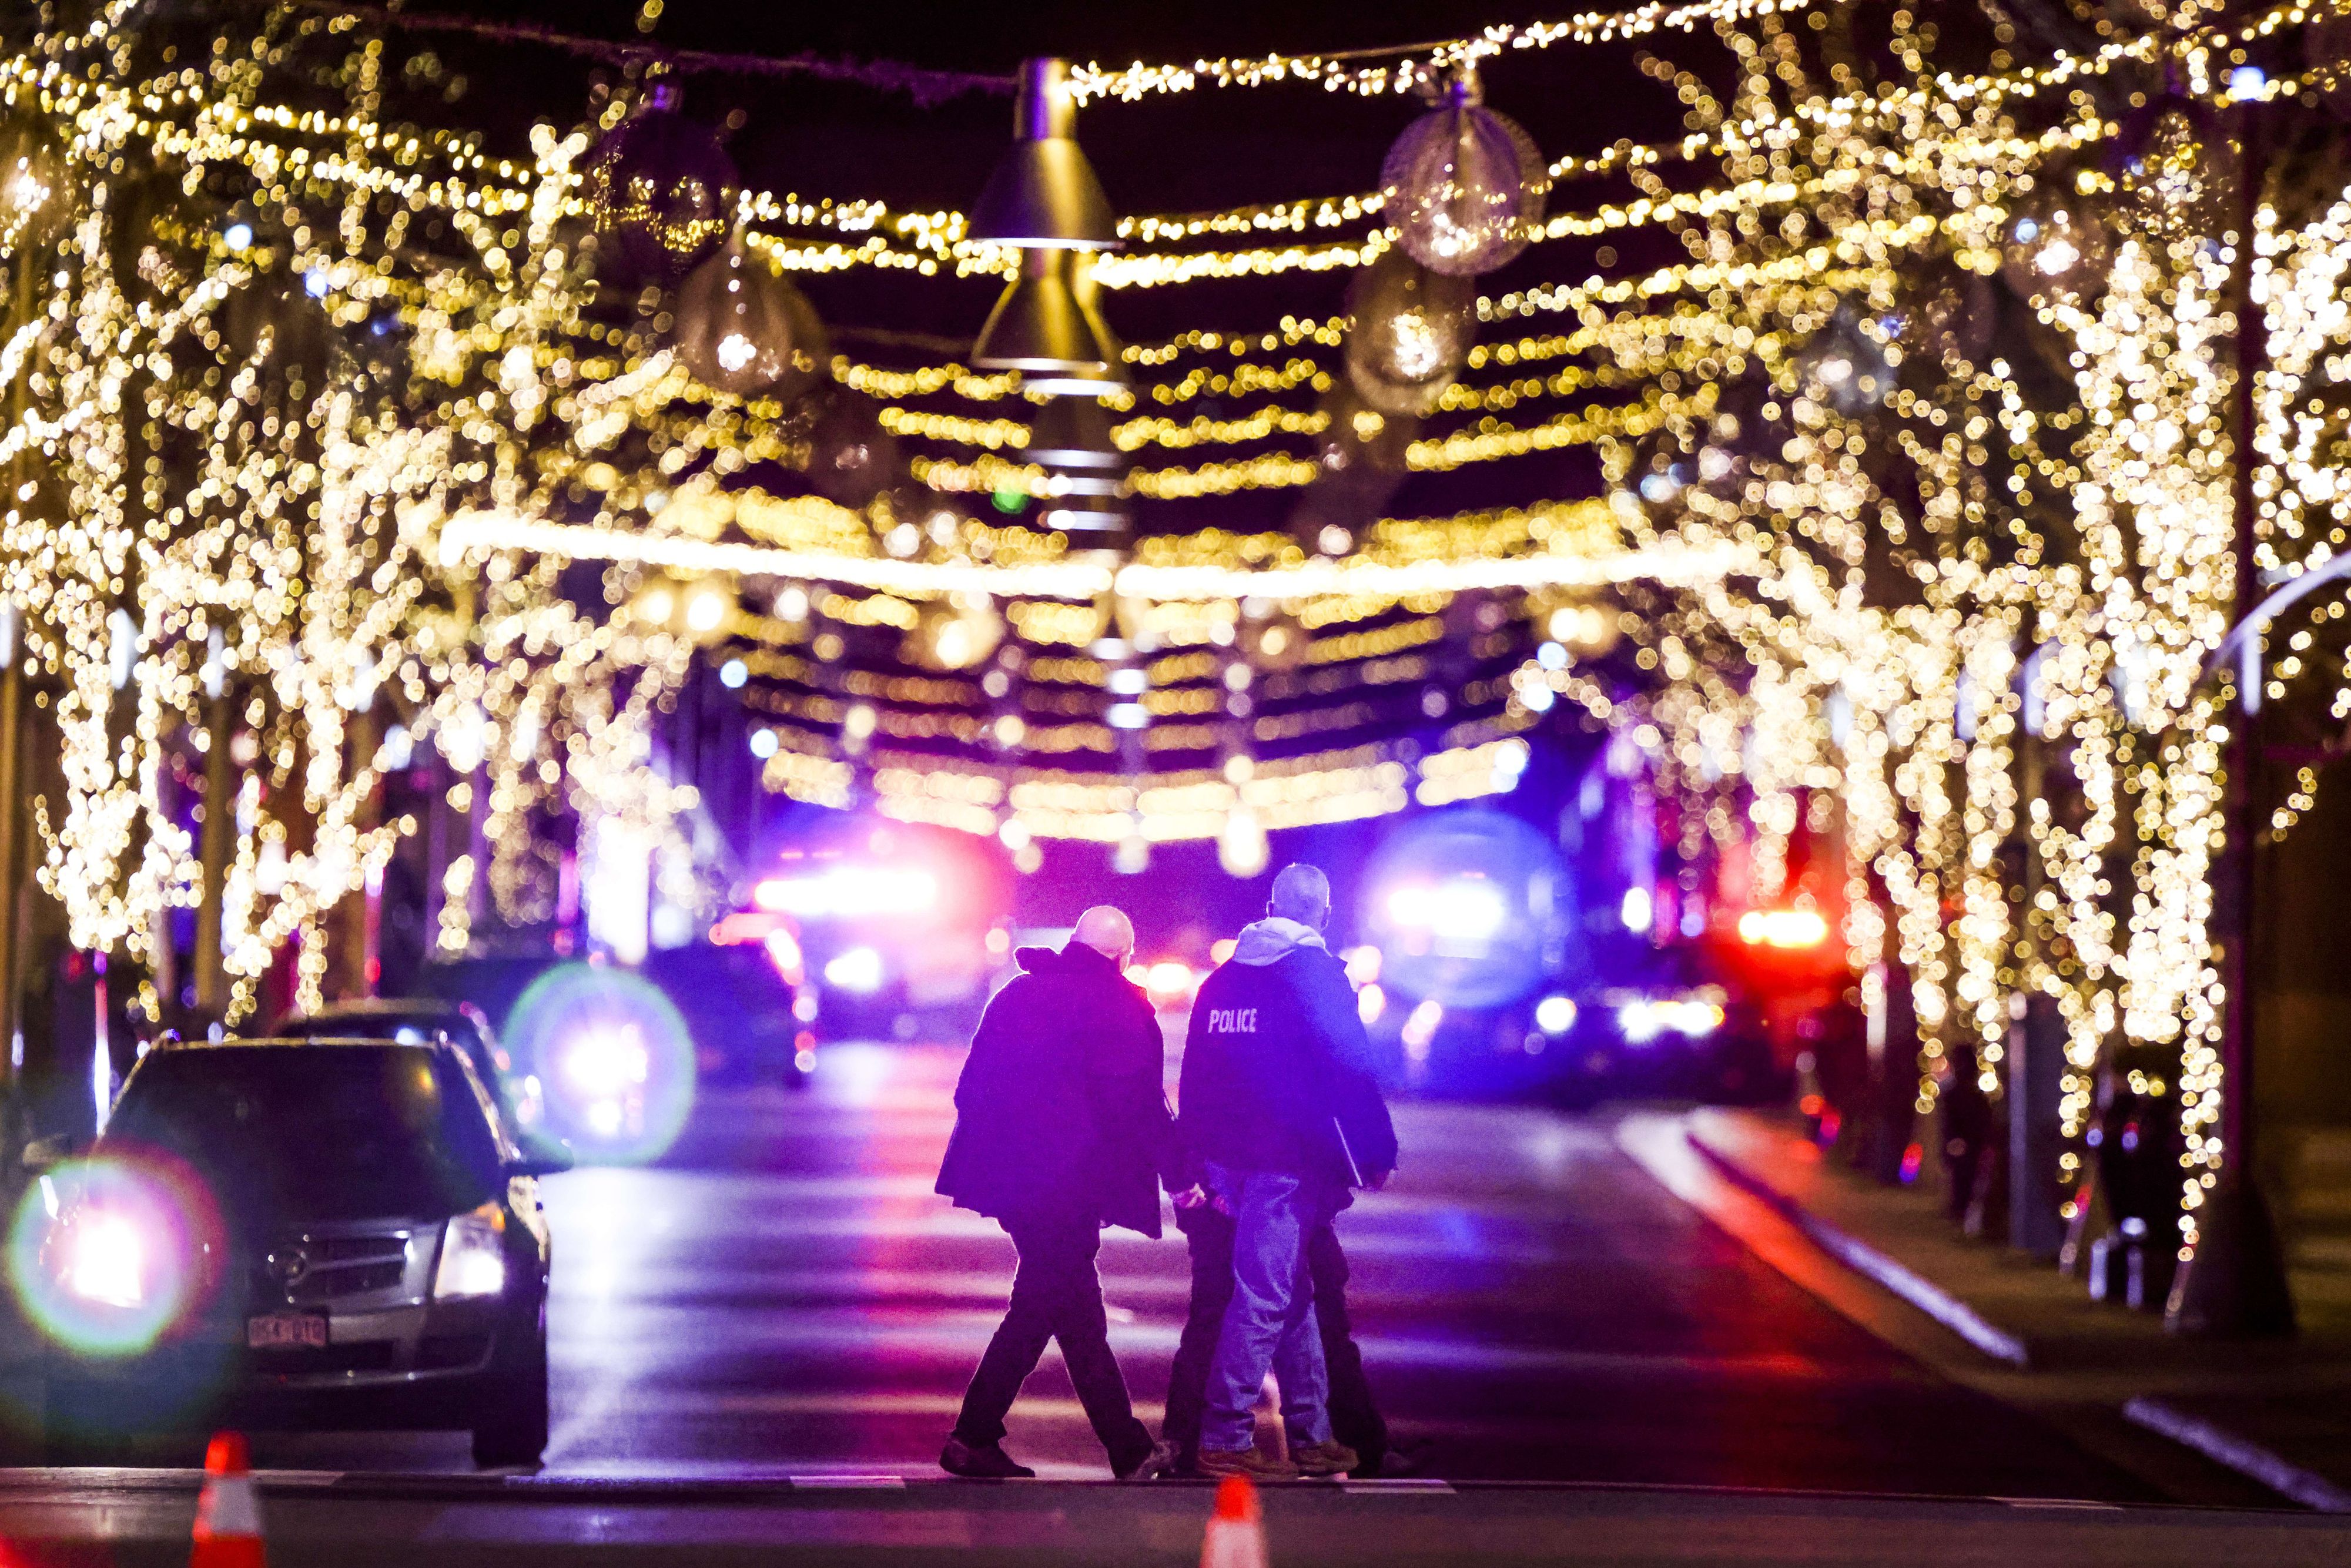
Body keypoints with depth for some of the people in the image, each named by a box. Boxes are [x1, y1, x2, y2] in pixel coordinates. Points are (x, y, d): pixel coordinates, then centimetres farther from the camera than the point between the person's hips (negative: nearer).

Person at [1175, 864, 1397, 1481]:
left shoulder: (1223, 979, 14)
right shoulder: (1317, 973, -7)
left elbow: (1195, 1077, 16)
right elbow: (1351, 1069, -11)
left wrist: (1200, 1163, 20)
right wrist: (1375, 1152, -3)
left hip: (1229, 1158, 7)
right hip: (1288, 1163, -7)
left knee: (1295, 1292, 16)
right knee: (1263, 1295, -7)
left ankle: (1310, 1434, 20)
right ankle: (1225, 1439, -9)